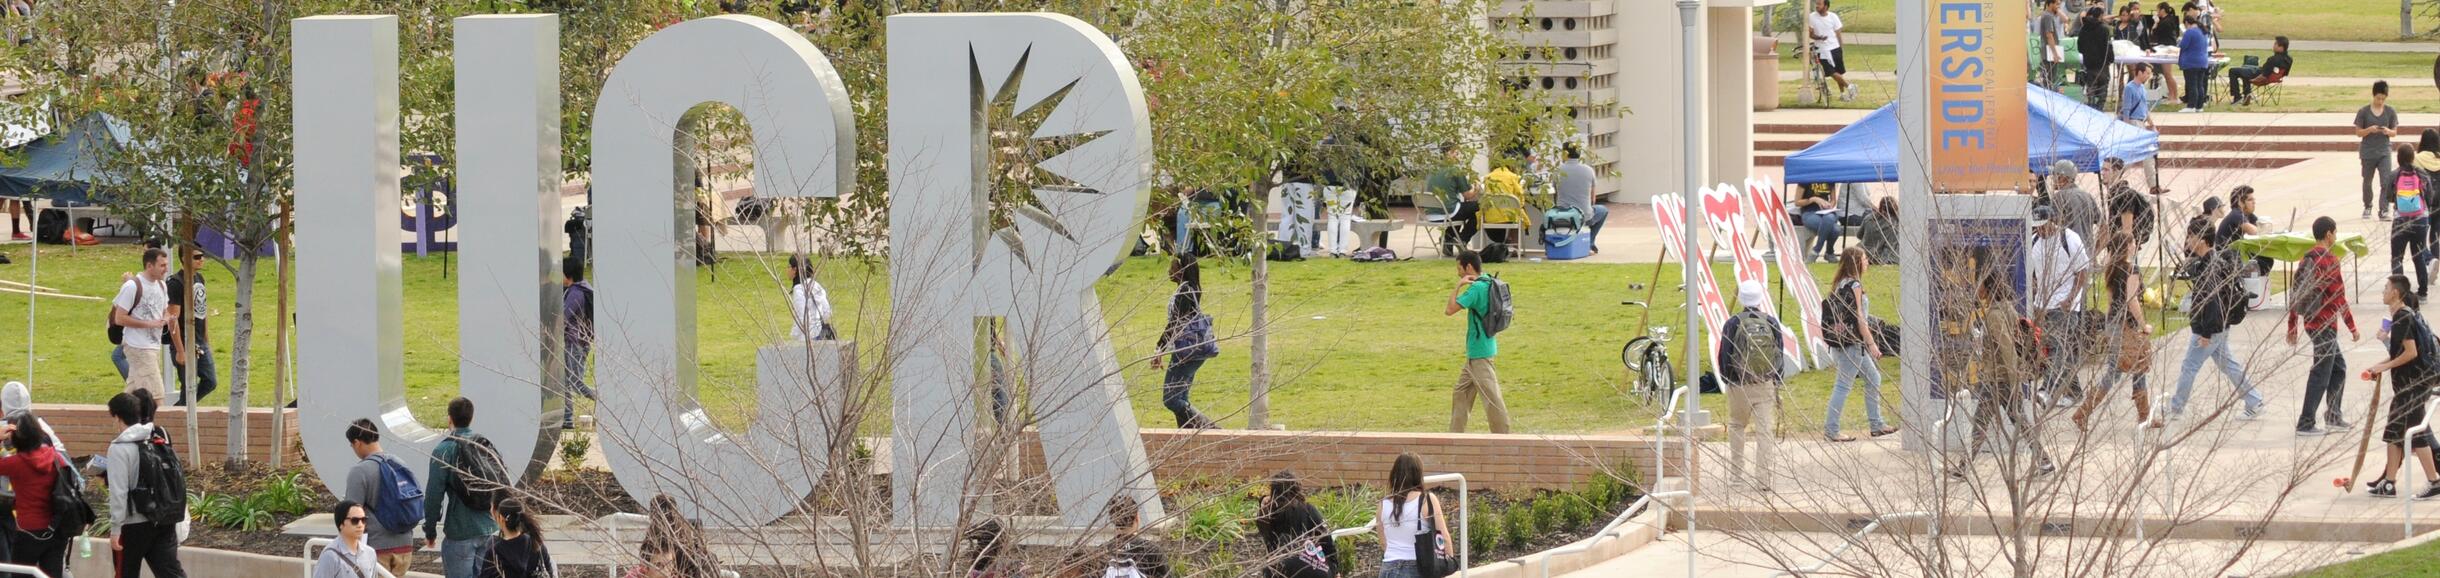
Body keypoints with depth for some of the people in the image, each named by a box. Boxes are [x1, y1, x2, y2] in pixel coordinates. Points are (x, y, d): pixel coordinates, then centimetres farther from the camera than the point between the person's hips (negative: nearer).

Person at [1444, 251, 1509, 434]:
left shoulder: (1476, 288, -19)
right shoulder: (1487, 284, 10)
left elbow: (1451, 309, -20)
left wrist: (1458, 286, -14)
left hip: (1480, 352, -10)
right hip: (1475, 351, 10)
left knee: (1491, 397, -6)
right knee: (1462, 392, 17)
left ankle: (1502, 435, -3)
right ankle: (1456, 433, 24)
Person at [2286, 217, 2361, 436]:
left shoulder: (2306, 259, 10)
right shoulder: (2329, 260, -16)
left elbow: (2295, 293, 13)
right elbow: (2339, 297, -17)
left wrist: (2292, 326, 19)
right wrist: (2352, 328, -12)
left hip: (2310, 321, 9)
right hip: (2325, 324, -9)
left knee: (2339, 367, 20)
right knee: (2321, 372, -3)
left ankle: (2333, 416, 23)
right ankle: (2305, 424, -3)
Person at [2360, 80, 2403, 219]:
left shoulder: (2391, 112, 1)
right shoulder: (2363, 112, -4)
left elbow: (2394, 132, 5)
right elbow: (2358, 133, -1)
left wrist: (2388, 131, -18)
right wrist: (2370, 130, -20)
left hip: (2384, 152, 0)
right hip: (2368, 153, 0)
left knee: (2386, 181, -13)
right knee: (2367, 182, 13)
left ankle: (2384, 210, -12)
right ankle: (2368, 207, 31)